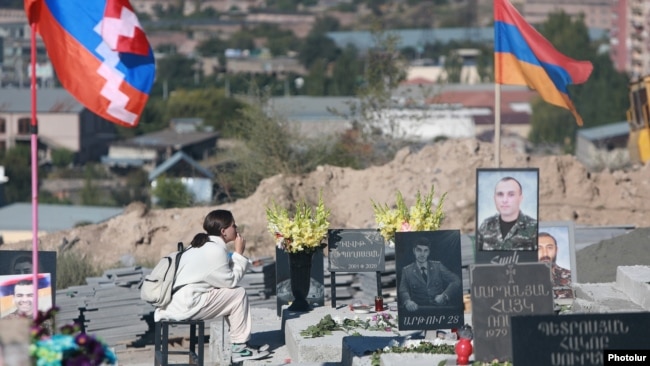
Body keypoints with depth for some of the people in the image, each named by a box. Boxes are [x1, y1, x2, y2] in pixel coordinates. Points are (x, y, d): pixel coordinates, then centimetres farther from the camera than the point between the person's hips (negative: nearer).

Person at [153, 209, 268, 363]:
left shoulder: (200, 245, 17)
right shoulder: (215, 250, -14)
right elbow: (231, 281, -8)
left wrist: (237, 257, 11)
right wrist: (239, 254, -1)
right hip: (185, 307, -10)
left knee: (232, 294, 19)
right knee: (239, 294, -3)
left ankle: (240, 344, 17)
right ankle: (240, 347, 0)